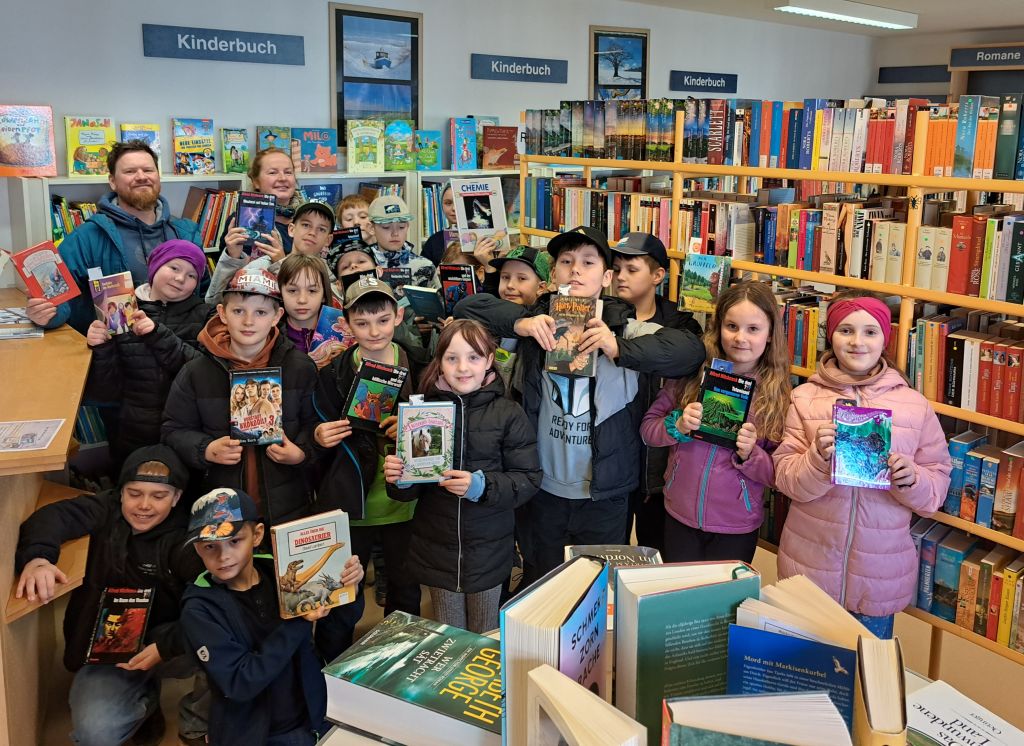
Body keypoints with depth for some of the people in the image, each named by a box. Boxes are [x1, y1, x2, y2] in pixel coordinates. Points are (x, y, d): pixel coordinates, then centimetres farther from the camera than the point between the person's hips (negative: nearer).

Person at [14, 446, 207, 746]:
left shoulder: (185, 536, -10)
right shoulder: (106, 510, -4)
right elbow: (53, 516, -22)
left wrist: (165, 646, -31)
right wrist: (36, 558, -43)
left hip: (165, 642, -1)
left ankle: (196, 721, -1)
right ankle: (143, 699, 12)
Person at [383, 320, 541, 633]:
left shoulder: (509, 414, -6)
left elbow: (528, 479, -9)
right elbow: (410, 488, 6)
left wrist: (481, 485, -23)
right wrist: (399, 480, -16)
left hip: (488, 550, -1)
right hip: (436, 549, 1)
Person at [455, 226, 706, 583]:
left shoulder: (625, 328, -8)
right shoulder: (538, 321, -3)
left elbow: (691, 349, -19)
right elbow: (467, 307, -4)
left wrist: (619, 348, -31)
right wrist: (519, 323, -22)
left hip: (604, 494, -1)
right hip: (543, 489, 1)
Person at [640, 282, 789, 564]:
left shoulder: (778, 394, -8)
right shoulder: (692, 373, -6)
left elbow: (778, 475, -4)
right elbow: (647, 428, 0)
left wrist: (750, 454, -22)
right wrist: (678, 426, -18)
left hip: (736, 529, -1)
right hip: (679, 518, 1)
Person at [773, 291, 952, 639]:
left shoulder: (915, 405, 0)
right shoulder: (805, 398, -2)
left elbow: (938, 485, 3)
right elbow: (786, 478, -4)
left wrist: (912, 479, -17)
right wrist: (820, 458, -23)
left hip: (880, 575, 0)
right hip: (810, 566, 0)